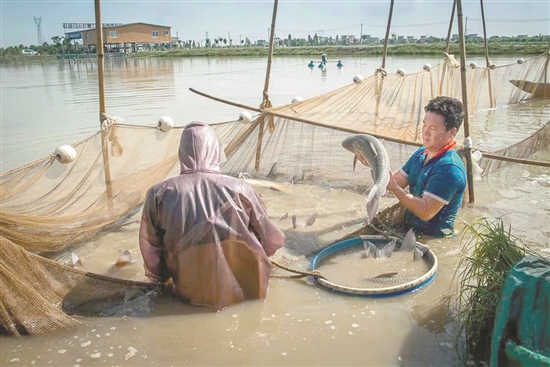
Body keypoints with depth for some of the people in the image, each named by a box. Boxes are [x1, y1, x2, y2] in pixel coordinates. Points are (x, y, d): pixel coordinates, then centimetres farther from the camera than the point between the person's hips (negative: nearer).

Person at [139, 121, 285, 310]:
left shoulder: (160, 193, -12)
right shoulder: (240, 188, -14)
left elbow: (150, 250, -2)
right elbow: (272, 242, -3)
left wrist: (162, 277, 18)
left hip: (193, 295, 1)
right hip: (247, 291, 0)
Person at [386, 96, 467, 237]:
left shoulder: (449, 169, -23)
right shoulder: (421, 153, 5)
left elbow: (426, 212, -27)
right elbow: (396, 181, 6)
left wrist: (394, 188, -31)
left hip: (432, 238, -7)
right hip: (411, 228, 8)